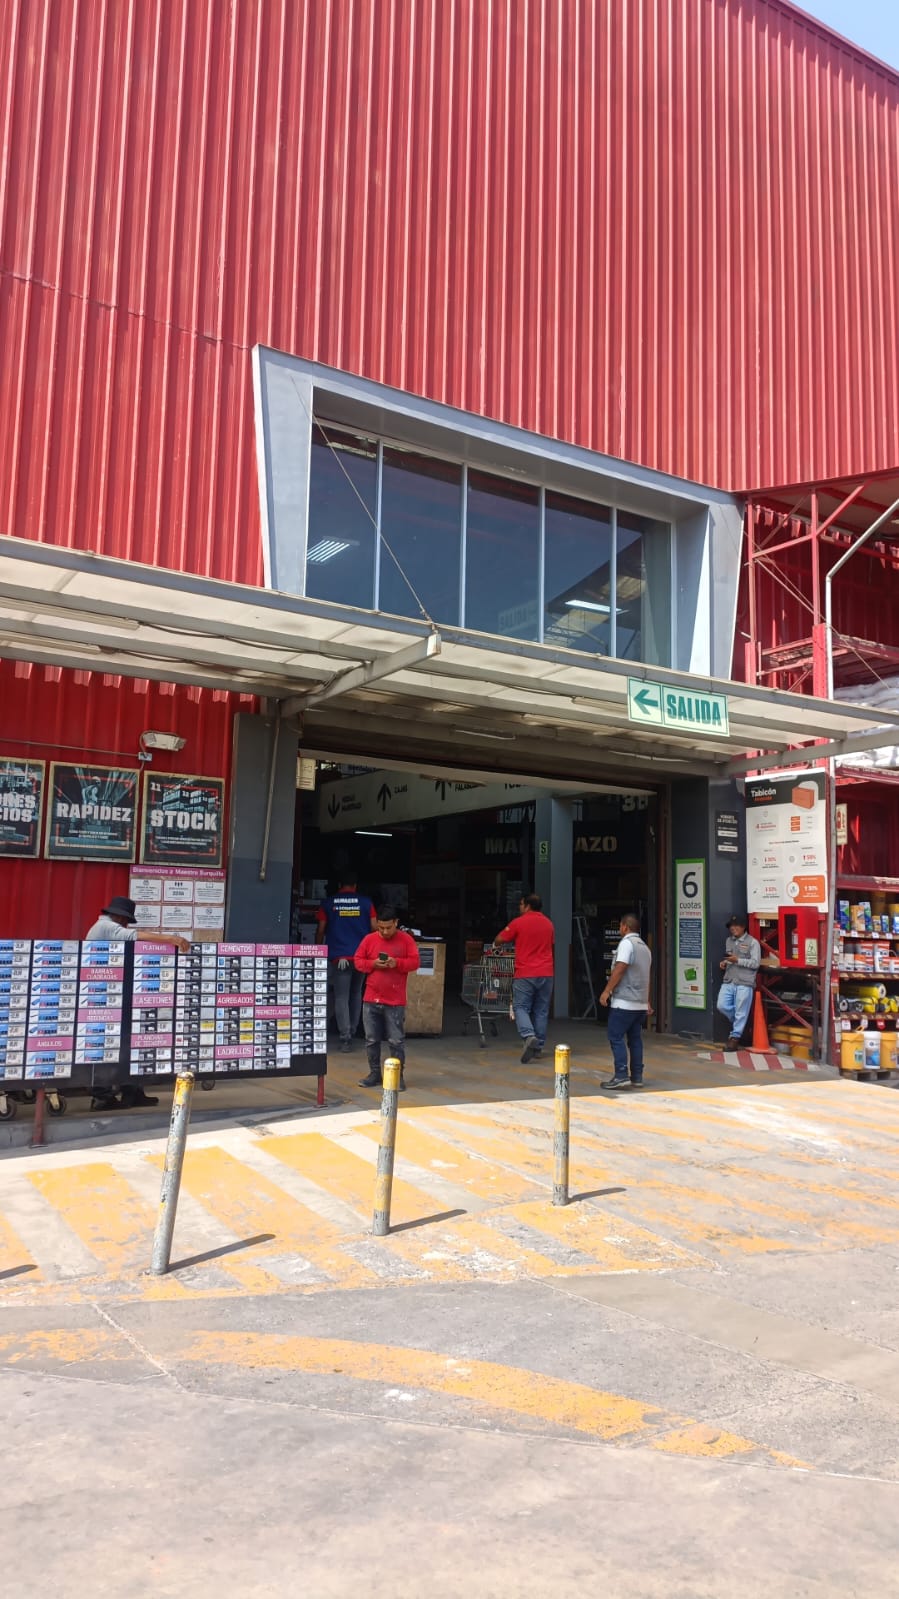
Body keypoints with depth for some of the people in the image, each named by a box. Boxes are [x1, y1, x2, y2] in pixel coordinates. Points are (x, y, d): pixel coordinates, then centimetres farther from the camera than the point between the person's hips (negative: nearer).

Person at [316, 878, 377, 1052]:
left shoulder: (327, 904, 2)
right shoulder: (366, 903, 3)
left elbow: (320, 930, 2)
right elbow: (374, 929, 1)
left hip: (338, 957, -2)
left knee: (341, 997, -1)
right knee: (356, 995, 18)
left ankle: (345, 1039, -9)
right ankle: (352, 1033, 23)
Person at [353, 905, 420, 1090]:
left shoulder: (406, 939, -1)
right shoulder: (369, 939, 3)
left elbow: (415, 962, -3)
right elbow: (358, 961, 6)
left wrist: (397, 963, -19)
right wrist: (373, 964, -13)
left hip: (395, 1001, -3)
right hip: (371, 999, 3)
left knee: (396, 1041, 0)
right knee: (371, 1040, 9)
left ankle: (398, 1075, 8)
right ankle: (374, 1073, 20)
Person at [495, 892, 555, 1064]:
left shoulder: (519, 922, -6)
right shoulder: (548, 924, 10)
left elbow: (499, 940, 2)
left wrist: (516, 939, 22)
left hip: (525, 974, -5)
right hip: (546, 973, 5)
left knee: (521, 1007, 0)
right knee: (541, 1010, 11)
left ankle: (529, 1036, -23)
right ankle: (538, 1046, 14)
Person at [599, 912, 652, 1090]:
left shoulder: (626, 943, -10)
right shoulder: (645, 947, 17)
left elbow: (620, 968, -19)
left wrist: (606, 990, -16)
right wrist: (647, 1002, 25)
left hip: (623, 1002, -8)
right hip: (640, 1003, 9)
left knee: (616, 1037, -6)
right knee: (635, 1039, 10)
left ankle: (621, 1076, -13)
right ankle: (637, 1077, 10)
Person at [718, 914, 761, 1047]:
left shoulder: (753, 942, -5)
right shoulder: (729, 941, 15)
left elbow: (756, 963, -11)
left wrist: (737, 960, -19)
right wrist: (725, 962, 5)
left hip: (744, 983, -6)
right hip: (728, 981, 6)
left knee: (740, 1012, -2)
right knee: (722, 1006, -2)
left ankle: (735, 1037, 10)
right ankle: (737, 1022, 24)